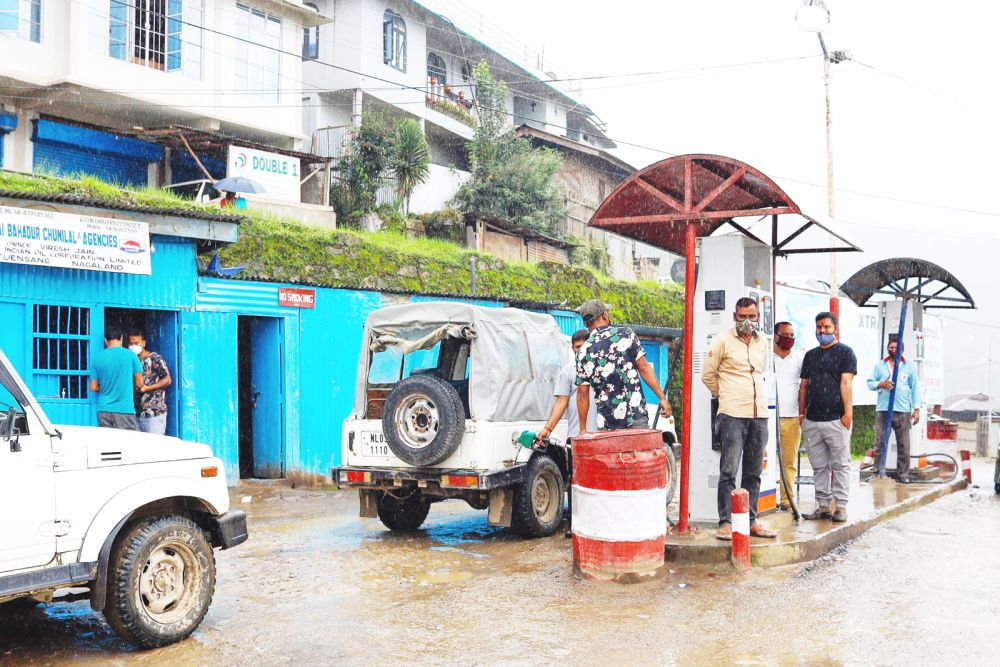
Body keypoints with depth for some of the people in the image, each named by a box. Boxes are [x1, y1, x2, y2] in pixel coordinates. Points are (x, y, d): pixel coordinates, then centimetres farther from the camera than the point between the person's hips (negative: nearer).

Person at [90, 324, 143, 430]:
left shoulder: (98, 357, 3)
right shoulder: (131, 355, -3)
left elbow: (93, 388, 7)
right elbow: (139, 384, 2)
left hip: (103, 410, 3)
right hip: (125, 410, -3)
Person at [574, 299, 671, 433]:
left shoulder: (583, 353, 4)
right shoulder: (625, 334, 1)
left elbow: (582, 395, 4)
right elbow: (644, 368, -3)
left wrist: (583, 429, 11)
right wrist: (662, 398, 1)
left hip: (606, 424, 2)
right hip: (636, 417, -1)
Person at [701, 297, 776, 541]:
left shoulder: (762, 342, 15)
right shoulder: (723, 341, -2)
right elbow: (708, 375, 4)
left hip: (759, 415, 6)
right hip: (733, 415, -6)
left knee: (753, 473, 10)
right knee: (729, 472, -7)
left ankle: (750, 521, 17)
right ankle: (725, 523, -4)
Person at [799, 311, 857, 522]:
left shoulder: (845, 352, 2)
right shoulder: (810, 355, 18)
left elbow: (846, 383, -7)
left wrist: (848, 413, -14)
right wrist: (801, 412, 12)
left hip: (836, 419, -5)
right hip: (812, 420, 6)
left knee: (840, 465, -1)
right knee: (819, 466, 8)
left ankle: (841, 506, 3)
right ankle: (823, 505, 14)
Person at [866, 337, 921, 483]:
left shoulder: (909, 367, 10)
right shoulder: (879, 365, 12)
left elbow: (915, 388, 8)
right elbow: (870, 382, 11)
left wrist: (916, 408, 2)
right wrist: (881, 384, -10)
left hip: (903, 411, -1)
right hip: (882, 409, 1)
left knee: (903, 444, -1)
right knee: (879, 442, 1)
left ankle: (903, 474, 5)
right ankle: (877, 471, 7)